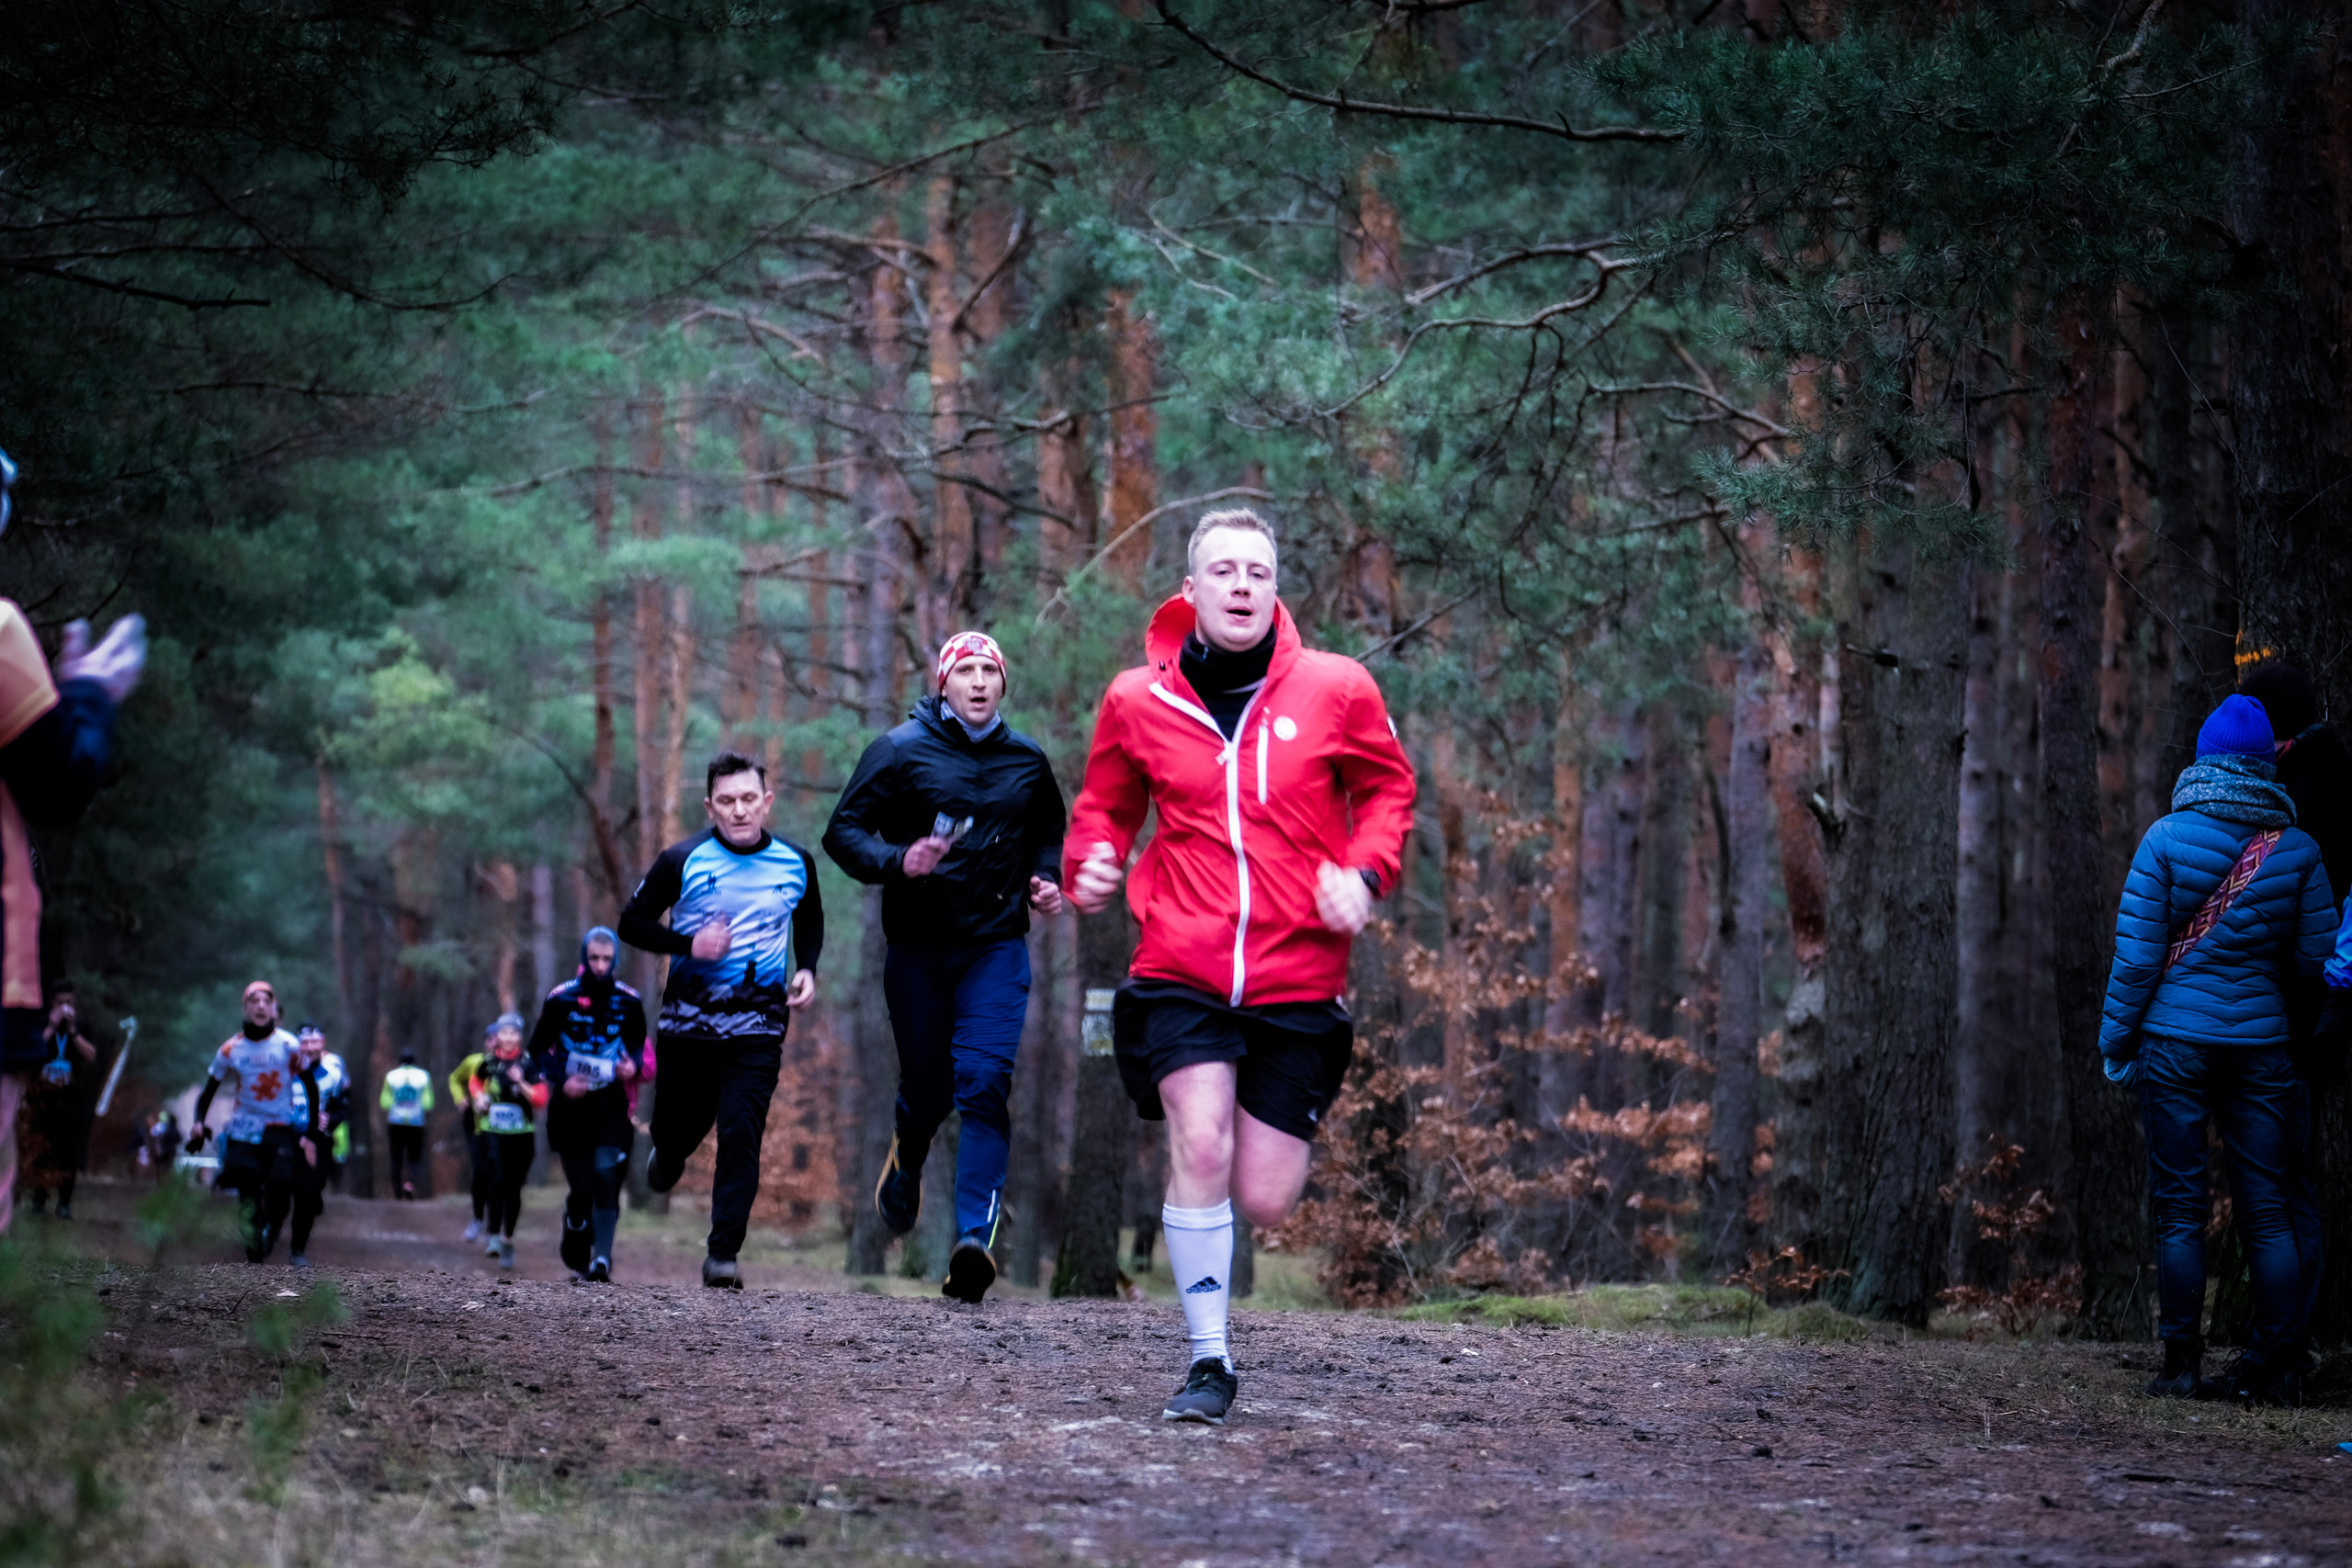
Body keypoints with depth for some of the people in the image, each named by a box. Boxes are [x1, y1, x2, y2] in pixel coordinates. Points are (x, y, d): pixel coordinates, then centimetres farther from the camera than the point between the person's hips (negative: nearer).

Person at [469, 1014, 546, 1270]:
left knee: (513, 1188, 6)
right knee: (497, 1181, -17)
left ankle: (508, 1240, 20)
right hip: (493, 1131, 0)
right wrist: (479, 1097, 4)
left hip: (522, 1135, 0)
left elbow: (541, 1099, -9)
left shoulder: (528, 1064, -5)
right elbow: (475, 1082, 23)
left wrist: (521, 1083, -23)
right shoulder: (489, 1061, 2)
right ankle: (493, 1236, -15)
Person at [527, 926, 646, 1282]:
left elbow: (639, 1044, 16)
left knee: (607, 1178, -15)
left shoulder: (628, 1001, 3)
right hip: (571, 1104, 0)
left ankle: (602, 1259, -17)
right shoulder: (561, 998, -1)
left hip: (611, 1105, 0)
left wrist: (633, 1065, -6)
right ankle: (576, 1256, 21)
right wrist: (561, 1079, -11)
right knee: (581, 1186, -1)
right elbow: (539, 1048, 5)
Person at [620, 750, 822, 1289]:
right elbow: (632, 922, -1)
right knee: (680, 1123, 12)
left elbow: (810, 920, 22)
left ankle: (723, 1254, -10)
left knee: (741, 1134, -13)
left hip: (758, 1024, 0)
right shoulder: (683, 861, -6)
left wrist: (807, 971, 4)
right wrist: (689, 944, -17)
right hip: (688, 1017, 0)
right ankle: (668, 1156, 51)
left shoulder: (795, 864, 2)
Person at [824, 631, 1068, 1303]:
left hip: (996, 949, 1)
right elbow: (843, 831, -3)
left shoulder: (1026, 760, 8)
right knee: (926, 1086, 10)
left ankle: (976, 1236, -22)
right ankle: (907, 1164, 47)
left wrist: (1047, 880, 5)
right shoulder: (901, 750, -2)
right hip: (918, 949, -1)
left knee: (983, 1084, -16)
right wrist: (898, 862, -21)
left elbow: (1049, 834, 25)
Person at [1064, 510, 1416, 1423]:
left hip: (1297, 977, 0)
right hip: (1182, 971, 0)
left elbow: (1388, 789, 14)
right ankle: (1209, 1359, -4)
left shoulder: (1334, 690, 1)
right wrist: (1091, 865, -3)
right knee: (1200, 1150, -19)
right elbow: (1106, 805, 18)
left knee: (1263, 1201, 0)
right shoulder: (1136, 701, 3)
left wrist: (1364, 871, -4)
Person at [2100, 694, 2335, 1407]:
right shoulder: (2297, 849, 0)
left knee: (2179, 1207, 2)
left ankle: (2182, 1364, 1)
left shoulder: (2167, 838, -5)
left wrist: (2116, 1040, 3)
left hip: (2175, 1043, -2)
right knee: (2266, 1208, 6)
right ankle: (2276, 1363, 4)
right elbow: (2319, 956, 2)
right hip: (2261, 1044, 2)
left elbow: (2137, 950, -5)